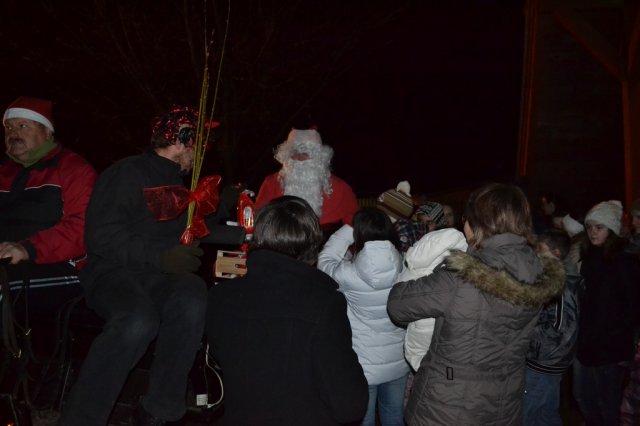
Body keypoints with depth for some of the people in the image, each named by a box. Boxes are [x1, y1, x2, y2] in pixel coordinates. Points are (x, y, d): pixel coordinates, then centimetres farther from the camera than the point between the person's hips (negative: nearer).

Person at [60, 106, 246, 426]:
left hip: (162, 275, 5)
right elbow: (101, 237, -10)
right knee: (138, 322, -38)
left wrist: (223, 205, 24)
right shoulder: (127, 173, 0)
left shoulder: (179, 183, 23)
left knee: (193, 300, -32)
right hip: (114, 271, -5)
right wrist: (160, 255, -18)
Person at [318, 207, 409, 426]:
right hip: (398, 363, 4)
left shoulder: (350, 275, -24)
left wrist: (347, 232, 2)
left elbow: (325, 262, -4)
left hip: (364, 367, -3)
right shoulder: (404, 268, -15)